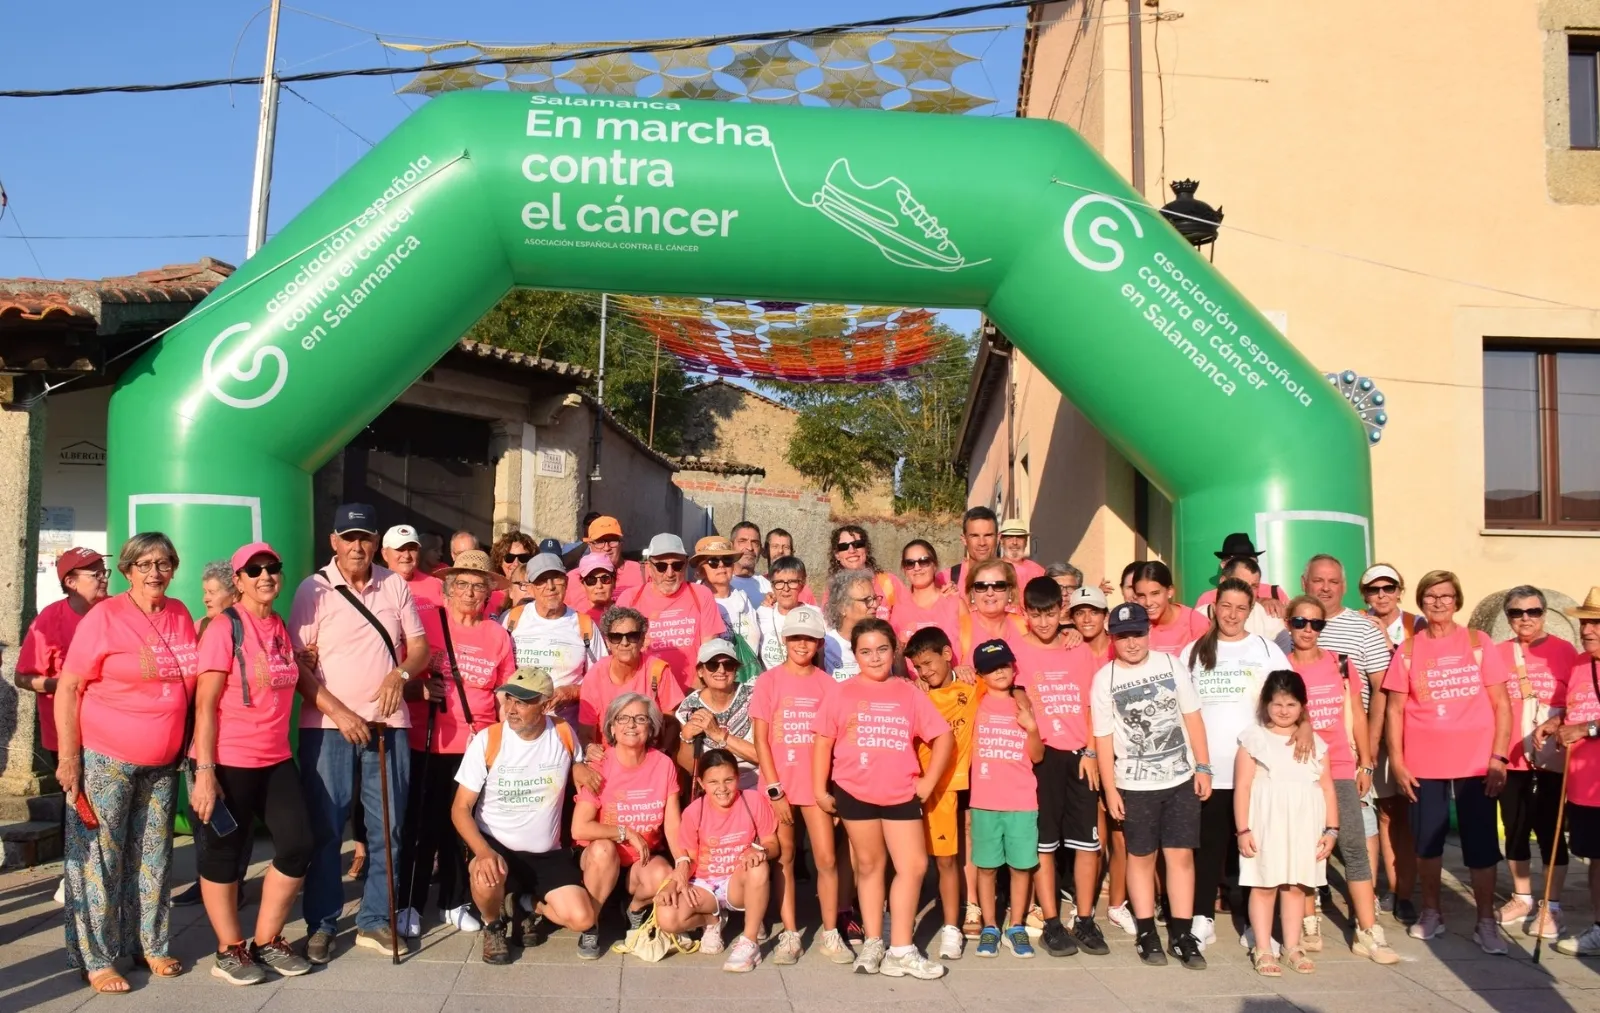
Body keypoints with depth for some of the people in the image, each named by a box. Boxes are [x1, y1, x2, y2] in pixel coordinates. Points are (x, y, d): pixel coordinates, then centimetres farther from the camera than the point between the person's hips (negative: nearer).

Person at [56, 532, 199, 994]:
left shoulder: (181, 615, 5)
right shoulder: (104, 617, -11)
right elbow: (68, 688, -10)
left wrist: (187, 748, 12)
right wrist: (67, 758, -14)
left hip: (163, 763, 5)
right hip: (105, 759, -5)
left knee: (153, 856, 13)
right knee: (99, 859, 1)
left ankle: (150, 944, 25)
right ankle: (95, 959, 12)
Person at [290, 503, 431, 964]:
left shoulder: (395, 585, 7)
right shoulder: (313, 588, -2)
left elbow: (420, 646, 10)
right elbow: (298, 662, -5)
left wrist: (400, 674, -13)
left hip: (388, 723, 3)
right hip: (326, 725, -3)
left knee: (387, 828, 6)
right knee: (324, 829, 3)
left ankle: (375, 922, 18)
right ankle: (321, 924, 15)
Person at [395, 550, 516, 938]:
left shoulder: (498, 635, 8)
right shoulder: (426, 621, -1)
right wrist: (420, 690, -16)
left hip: (477, 744, 3)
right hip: (427, 742, -2)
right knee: (421, 823, 2)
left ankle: (456, 902, 22)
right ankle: (409, 904, 14)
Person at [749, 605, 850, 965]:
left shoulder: (827, 684, 3)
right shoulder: (769, 681, -2)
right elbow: (760, 739, -4)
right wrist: (774, 789, -9)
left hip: (815, 783, 1)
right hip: (778, 784, -1)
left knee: (827, 859, 0)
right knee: (784, 858, 6)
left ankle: (830, 933, 13)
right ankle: (790, 933, 16)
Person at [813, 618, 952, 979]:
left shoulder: (908, 693, 3)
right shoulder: (842, 692, 0)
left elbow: (943, 736, 6)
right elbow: (823, 741, 0)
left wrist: (928, 782, 0)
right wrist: (820, 789, -4)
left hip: (902, 793, 1)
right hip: (854, 793, -1)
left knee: (914, 866, -1)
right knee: (868, 865, 11)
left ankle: (901, 950, 10)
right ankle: (873, 943, 24)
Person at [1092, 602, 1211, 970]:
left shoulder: (1172, 665, 2)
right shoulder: (1104, 680, -3)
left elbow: (1192, 718, 6)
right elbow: (1103, 739, -2)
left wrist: (1203, 767, 2)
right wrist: (1110, 789, -4)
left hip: (1181, 778, 1)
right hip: (1134, 785, -1)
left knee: (1181, 855, 1)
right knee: (1141, 856, 6)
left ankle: (1182, 934, 9)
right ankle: (1147, 933, 16)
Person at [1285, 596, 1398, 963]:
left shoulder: (1340, 664, 6)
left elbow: (1357, 716, 11)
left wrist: (1365, 763, 8)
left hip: (1340, 768, 1)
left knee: (1355, 847, -3)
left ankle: (1368, 933, -1)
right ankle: (1309, 923, 17)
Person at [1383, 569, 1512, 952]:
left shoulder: (1477, 643, 1)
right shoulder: (1408, 650, 3)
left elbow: (1501, 705, 0)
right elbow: (1395, 710, 4)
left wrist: (1499, 757, -8)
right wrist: (1397, 762, -3)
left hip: (1475, 763, -1)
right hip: (1423, 765, 1)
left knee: (1481, 845, 1)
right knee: (1427, 843, 10)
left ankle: (1486, 923, 14)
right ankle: (1430, 913, 27)